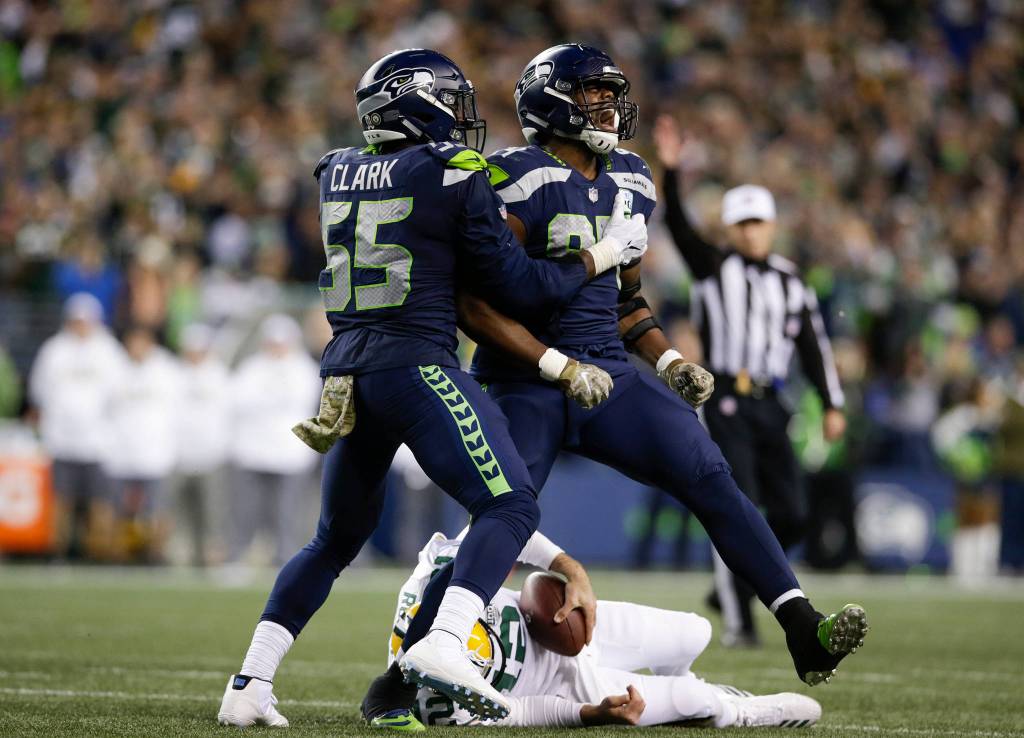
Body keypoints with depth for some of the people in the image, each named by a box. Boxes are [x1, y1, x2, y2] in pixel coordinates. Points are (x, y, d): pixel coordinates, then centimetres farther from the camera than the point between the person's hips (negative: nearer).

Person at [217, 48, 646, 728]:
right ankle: (443, 645, -30)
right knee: (511, 507, -8)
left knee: (338, 536, 20)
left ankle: (249, 686, 13)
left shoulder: (337, 175, 14)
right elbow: (518, 287, -2)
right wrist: (606, 253, 10)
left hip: (346, 367, 7)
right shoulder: (455, 177, -3)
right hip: (416, 362, -7)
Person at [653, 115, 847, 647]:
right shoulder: (713, 268, 4)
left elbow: (813, 346, 14)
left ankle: (731, 586, 21)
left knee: (791, 515, 0)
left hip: (769, 405, 5)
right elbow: (679, 228, -11)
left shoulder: (791, 283, 14)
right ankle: (737, 619, -5)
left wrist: (832, 405, 7)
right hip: (725, 401, -4)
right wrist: (670, 172, -24)